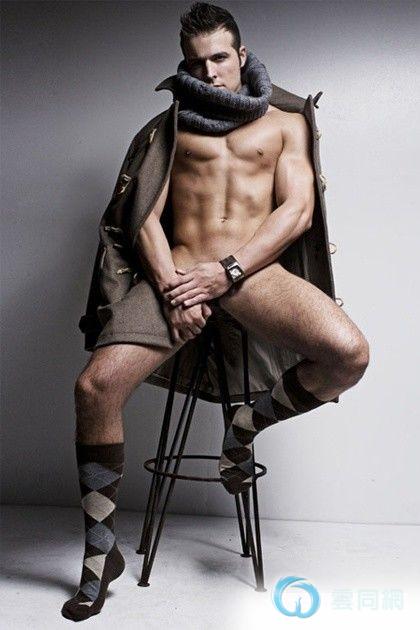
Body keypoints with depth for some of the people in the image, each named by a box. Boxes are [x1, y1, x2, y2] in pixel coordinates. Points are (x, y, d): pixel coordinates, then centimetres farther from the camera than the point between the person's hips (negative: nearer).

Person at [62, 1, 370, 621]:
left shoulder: (285, 123, 20)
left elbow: (297, 210, 5)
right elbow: (147, 213, 10)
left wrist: (225, 271, -11)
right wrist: (170, 284, -11)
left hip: (254, 269, 0)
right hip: (178, 268, 1)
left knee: (348, 353, -27)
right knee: (95, 385, -19)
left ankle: (245, 426, 2)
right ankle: (101, 553, 2)